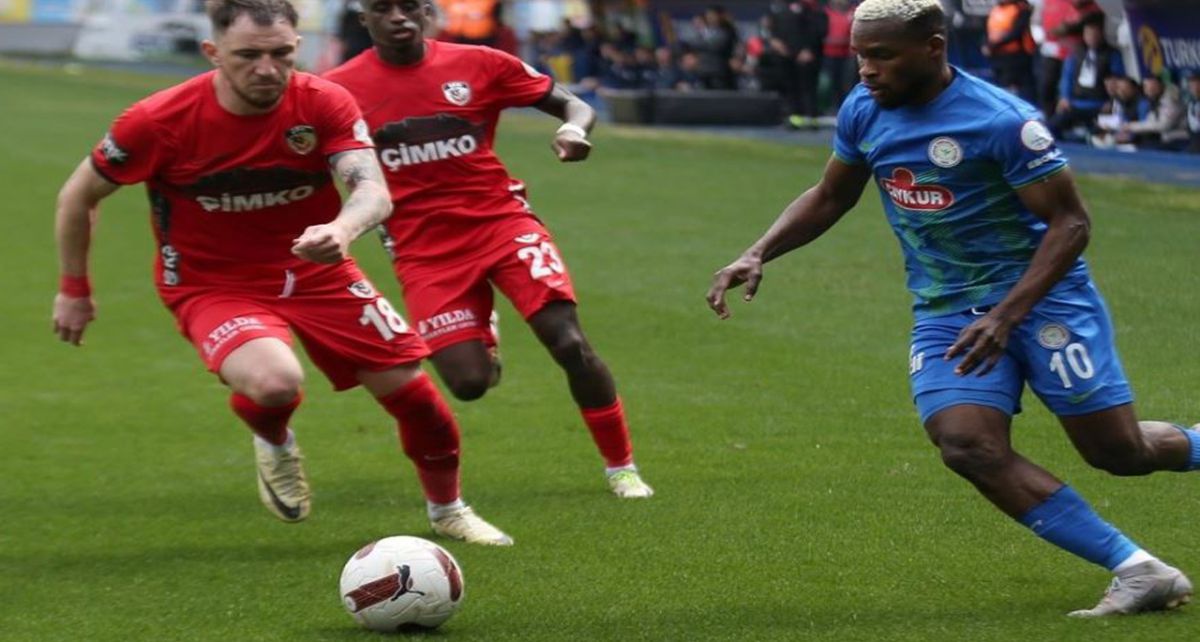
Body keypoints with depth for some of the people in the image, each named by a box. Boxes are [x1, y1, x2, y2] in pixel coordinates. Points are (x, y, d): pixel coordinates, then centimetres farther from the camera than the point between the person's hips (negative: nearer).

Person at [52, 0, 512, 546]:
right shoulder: (159, 121, -20)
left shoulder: (324, 103, -16)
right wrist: (74, 290, 2)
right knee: (275, 382, -33)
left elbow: (374, 191, -28)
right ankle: (274, 445, 8)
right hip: (213, 286, -3)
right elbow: (78, 197, -5)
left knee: (409, 387, 2)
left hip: (316, 270, 3)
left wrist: (341, 230, -51)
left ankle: (447, 510, 33)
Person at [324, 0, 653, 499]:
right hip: (423, 248, 0)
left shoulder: (478, 65, -1)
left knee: (569, 342, -15)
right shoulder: (341, 88, -3)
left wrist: (574, 129, -19)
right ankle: (479, 337, 29)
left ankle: (622, 468, 2)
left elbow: (574, 106, 4)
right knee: (468, 382, -11)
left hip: (501, 220, 0)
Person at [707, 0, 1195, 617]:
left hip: (1042, 293, -5)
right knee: (969, 446, -18)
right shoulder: (862, 112, -1)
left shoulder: (1001, 120, -21)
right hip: (945, 311, 5)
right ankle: (1138, 572, -14)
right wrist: (757, 256, 1)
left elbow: (1069, 222, -17)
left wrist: (1005, 316, -27)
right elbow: (828, 198, 16)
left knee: (1119, 451, -4)